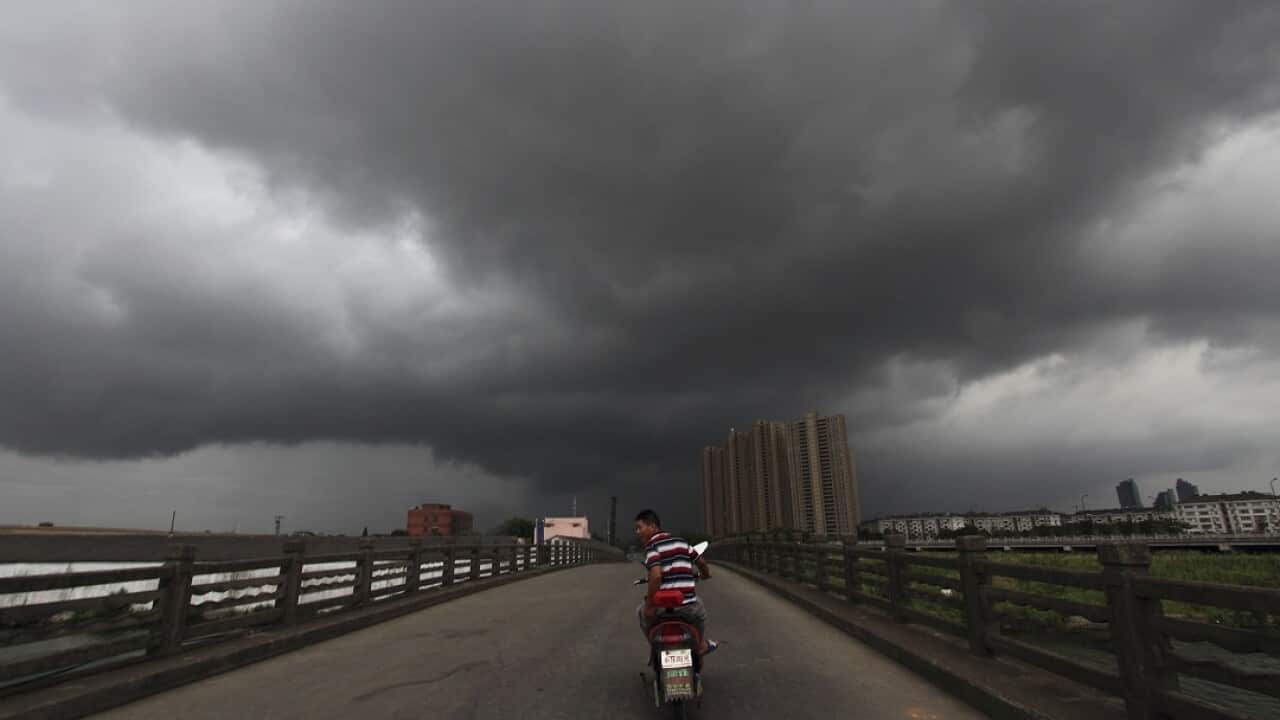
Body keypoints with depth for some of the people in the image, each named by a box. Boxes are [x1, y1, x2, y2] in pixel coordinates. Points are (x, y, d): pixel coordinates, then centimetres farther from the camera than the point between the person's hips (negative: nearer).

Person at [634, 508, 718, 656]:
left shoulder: (652, 546, -8)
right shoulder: (681, 541, 10)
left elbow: (656, 576, -23)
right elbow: (701, 562, 21)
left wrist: (650, 605, -13)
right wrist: (706, 574, 43)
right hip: (687, 607, 4)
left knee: (641, 612, 29)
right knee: (700, 612, 39)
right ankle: (702, 645, 45)